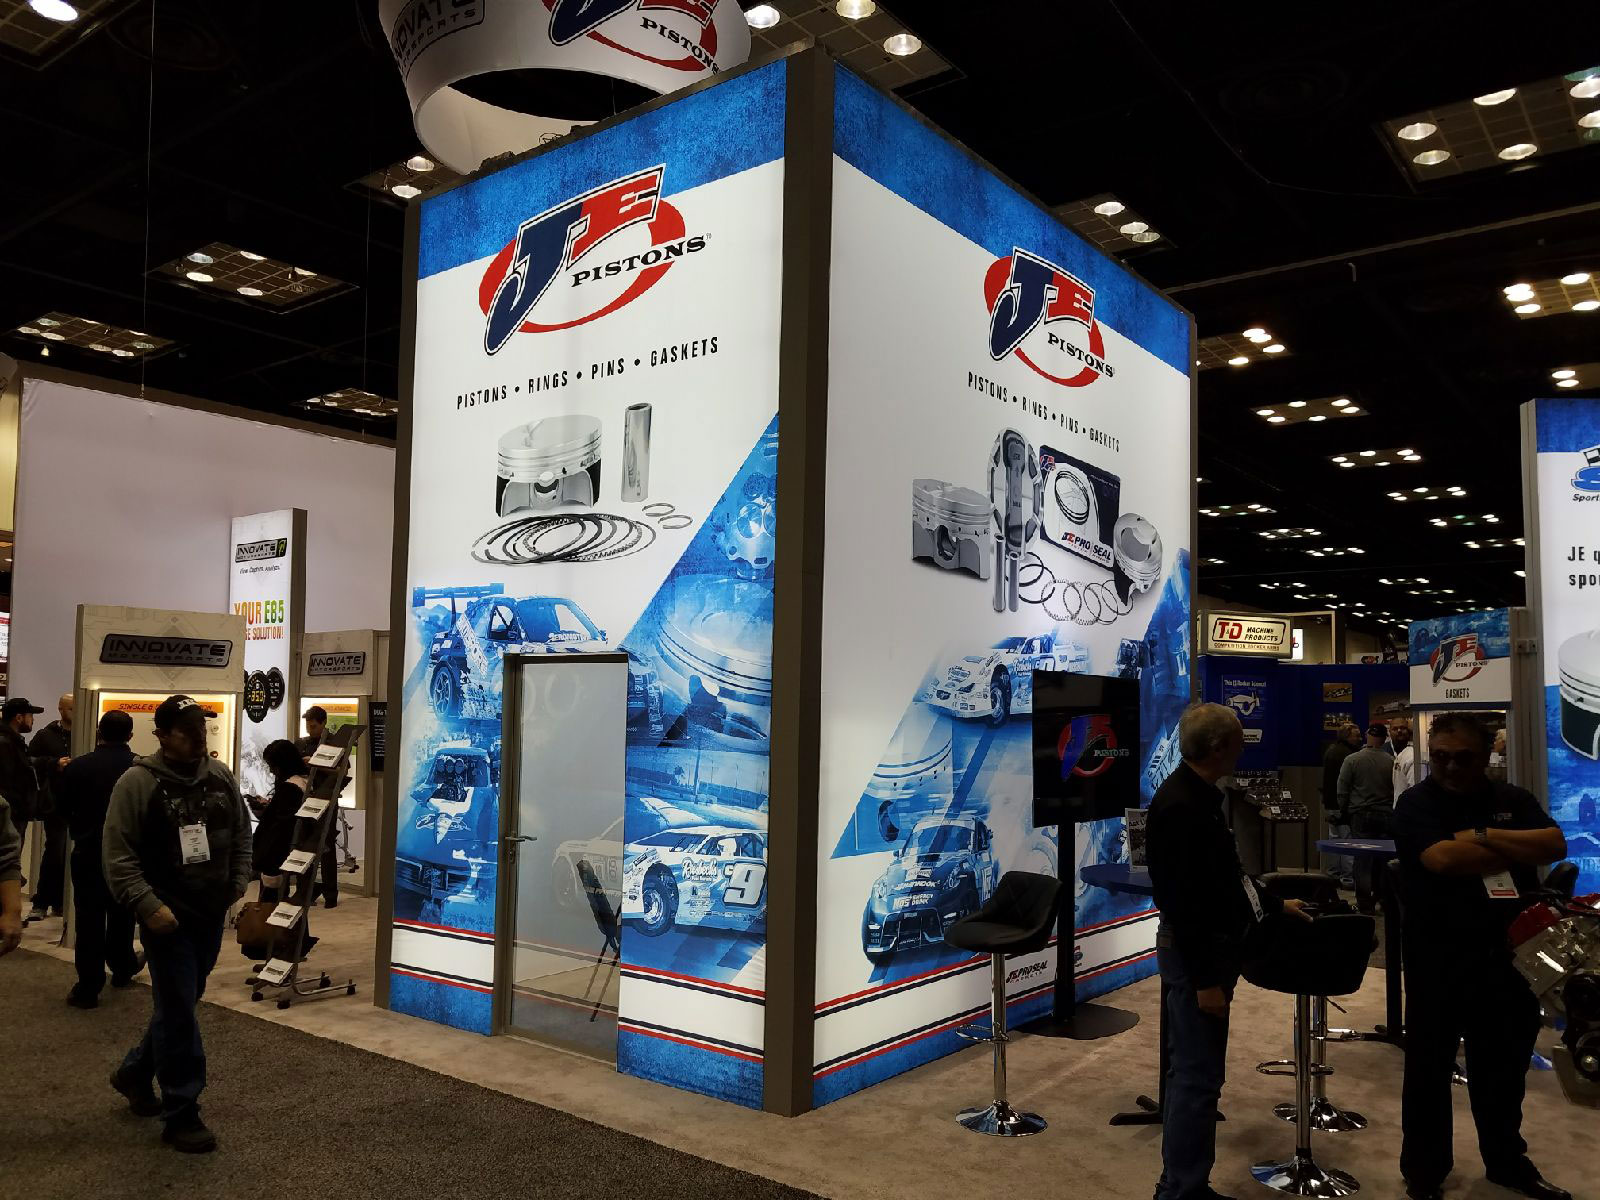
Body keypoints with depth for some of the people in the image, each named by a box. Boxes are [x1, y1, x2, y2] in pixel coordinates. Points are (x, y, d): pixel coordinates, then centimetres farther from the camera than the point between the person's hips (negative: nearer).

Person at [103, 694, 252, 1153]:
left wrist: (237, 887, 4)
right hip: (167, 916, -6)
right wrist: (148, 906, -20)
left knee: (180, 1004, 18)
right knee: (179, 1013, -2)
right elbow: (119, 857, -13)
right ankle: (182, 1115, 8)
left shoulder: (221, 777, 4)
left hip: (211, 915, 6)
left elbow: (241, 837, 13)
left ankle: (134, 1073, 42)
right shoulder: (138, 782, -12)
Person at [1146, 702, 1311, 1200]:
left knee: (1197, 1074, 16)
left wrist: (1275, 905, 31)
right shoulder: (1180, 806, -23)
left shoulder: (1199, 794, 9)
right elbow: (1181, 901, -25)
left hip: (1209, 947, 11)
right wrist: (1204, 979, -23)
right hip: (1195, 954, -11)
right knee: (1197, 1079, -5)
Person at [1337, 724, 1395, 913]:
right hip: (1385, 815, 1)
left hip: (1360, 814, -1)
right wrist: (1392, 810, 12)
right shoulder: (1392, 762, -5)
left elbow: (1342, 791, -2)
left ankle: (1364, 903, 1)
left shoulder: (1352, 760, -6)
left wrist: (1344, 812, 10)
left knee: (1363, 861, 1)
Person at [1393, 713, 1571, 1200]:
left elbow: (1555, 845, -10)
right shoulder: (1416, 804, -8)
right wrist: (1516, 850, -11)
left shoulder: (1514, 800, 6)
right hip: (1438, 961, -4)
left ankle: (1507, 1160, 38)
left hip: (1506, 956, 4)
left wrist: (1484, 837, -19)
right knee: (1429, 1068, 8)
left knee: (1504, 1067, 19)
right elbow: (1443, 858, -23)